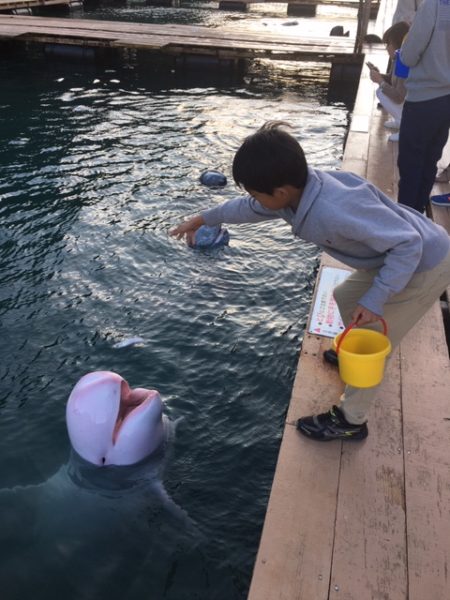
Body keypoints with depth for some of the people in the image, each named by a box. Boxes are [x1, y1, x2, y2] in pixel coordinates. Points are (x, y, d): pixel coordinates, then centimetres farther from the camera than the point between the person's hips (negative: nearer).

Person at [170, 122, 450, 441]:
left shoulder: (337, 210, -39)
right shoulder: (298, 187, -12)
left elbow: (408, 243, -32)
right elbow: (252, 207, 9)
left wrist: (375, 300, -32)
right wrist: (206, 218, 16)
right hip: (399, 254, 8)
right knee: (346, 297, 26)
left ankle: (350, 421, 22)